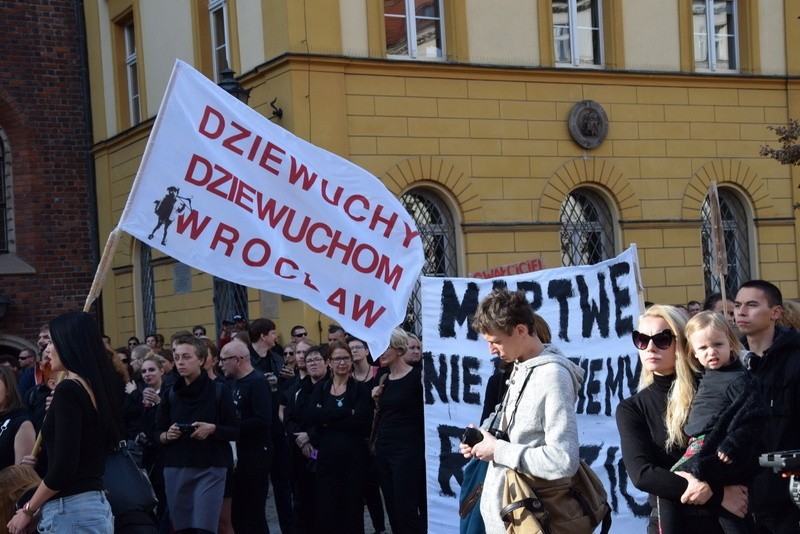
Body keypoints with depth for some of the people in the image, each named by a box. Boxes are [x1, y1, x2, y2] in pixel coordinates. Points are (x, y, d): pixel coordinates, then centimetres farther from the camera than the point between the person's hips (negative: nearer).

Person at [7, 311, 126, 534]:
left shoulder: (68, 390, -13)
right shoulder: (100, 387, 11)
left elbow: (63, 465, -17)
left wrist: (28, 510, -7)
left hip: (70, 510, -9)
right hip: (97, 505, 9)